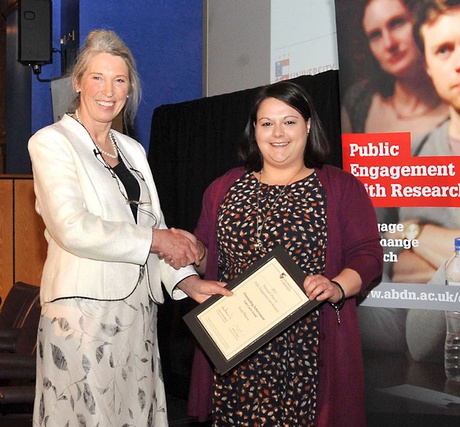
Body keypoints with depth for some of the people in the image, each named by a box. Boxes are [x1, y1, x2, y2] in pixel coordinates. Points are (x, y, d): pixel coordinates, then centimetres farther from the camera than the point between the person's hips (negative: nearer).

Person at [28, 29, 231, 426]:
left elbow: (154, 224, 13)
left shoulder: (133, 150, 16)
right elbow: (73, 230, -17)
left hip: (138, 308, 6)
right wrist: (156, 240, -11)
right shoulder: (51, 142, -4)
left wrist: (188, 280, -3)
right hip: (84, 308, -6)